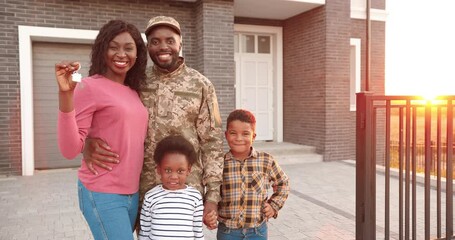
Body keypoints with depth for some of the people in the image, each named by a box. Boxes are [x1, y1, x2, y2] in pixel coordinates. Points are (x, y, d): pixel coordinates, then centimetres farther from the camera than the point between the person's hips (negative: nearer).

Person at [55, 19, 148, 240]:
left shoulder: (134, 91, 8)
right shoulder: (90, 86, -11)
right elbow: (70, 150, -17)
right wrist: (65, 94, -26)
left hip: (133, 193, 6)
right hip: (103, 195, -6)